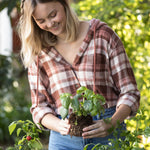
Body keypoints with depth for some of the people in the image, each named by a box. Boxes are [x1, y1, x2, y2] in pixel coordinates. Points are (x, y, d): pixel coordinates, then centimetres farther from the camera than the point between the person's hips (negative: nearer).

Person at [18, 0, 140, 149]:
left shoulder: (102, 35, -2)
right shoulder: (39, 52, 4)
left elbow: (129, 92, -2)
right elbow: (39, 106, 6)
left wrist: (111, 123, -20)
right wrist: (59, 125, -15)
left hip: (108, 136, -1)